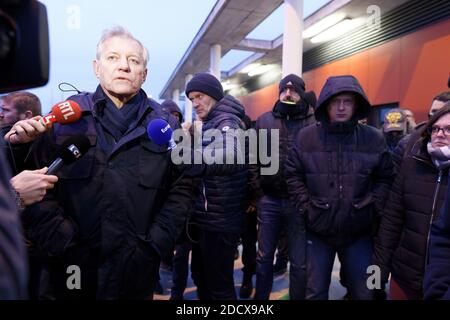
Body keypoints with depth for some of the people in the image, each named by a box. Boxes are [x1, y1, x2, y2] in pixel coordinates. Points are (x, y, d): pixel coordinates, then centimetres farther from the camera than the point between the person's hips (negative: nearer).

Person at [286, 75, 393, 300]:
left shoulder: (374, 138, -3)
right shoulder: (306, 137, -5)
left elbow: (385, 178, 6)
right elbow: (293, 175, 1)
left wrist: (373, 207, -4)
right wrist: (305, 207, -6)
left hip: (359, 232, 1)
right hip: (317, 230, 0)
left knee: (363, 292, 15)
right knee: (315, 291, 14)